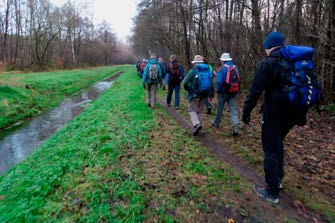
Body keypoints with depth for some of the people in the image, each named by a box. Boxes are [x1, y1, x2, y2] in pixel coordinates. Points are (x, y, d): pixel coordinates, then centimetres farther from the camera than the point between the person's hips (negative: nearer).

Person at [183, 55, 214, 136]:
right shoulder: (208, 71, 8)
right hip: (204, 95, 6)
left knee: (192, 110, 5)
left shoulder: (193, 71, -10)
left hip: (194, 94, -5)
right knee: (200, 111, 15)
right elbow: (211, 83, 11)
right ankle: (198, 129, 19)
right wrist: (211, 94, 17)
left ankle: (197, 124, -16)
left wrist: (187, 89, 6)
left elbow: (185, 83, -14)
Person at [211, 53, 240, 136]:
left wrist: (218, 91, -3)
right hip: (233, 92, 4)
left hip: (224, 92, -4)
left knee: (219, 108, 15)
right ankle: (235, 128, -8)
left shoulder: (222, 69, -13)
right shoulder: (235, 68, 3)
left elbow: (219, 81, -17)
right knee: (233, 109, 2)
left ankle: (216, 123, 34)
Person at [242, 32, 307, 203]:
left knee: (271, 151, 2)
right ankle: (278, 179, 34)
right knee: (278, 144, 25)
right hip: (293, 113, 7)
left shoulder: (267, 64, -11)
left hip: (274, 113, -7)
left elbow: (255, 91, -16)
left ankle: (272, 192, 11)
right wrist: (302, 115, 22)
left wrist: (246, 112, -8)